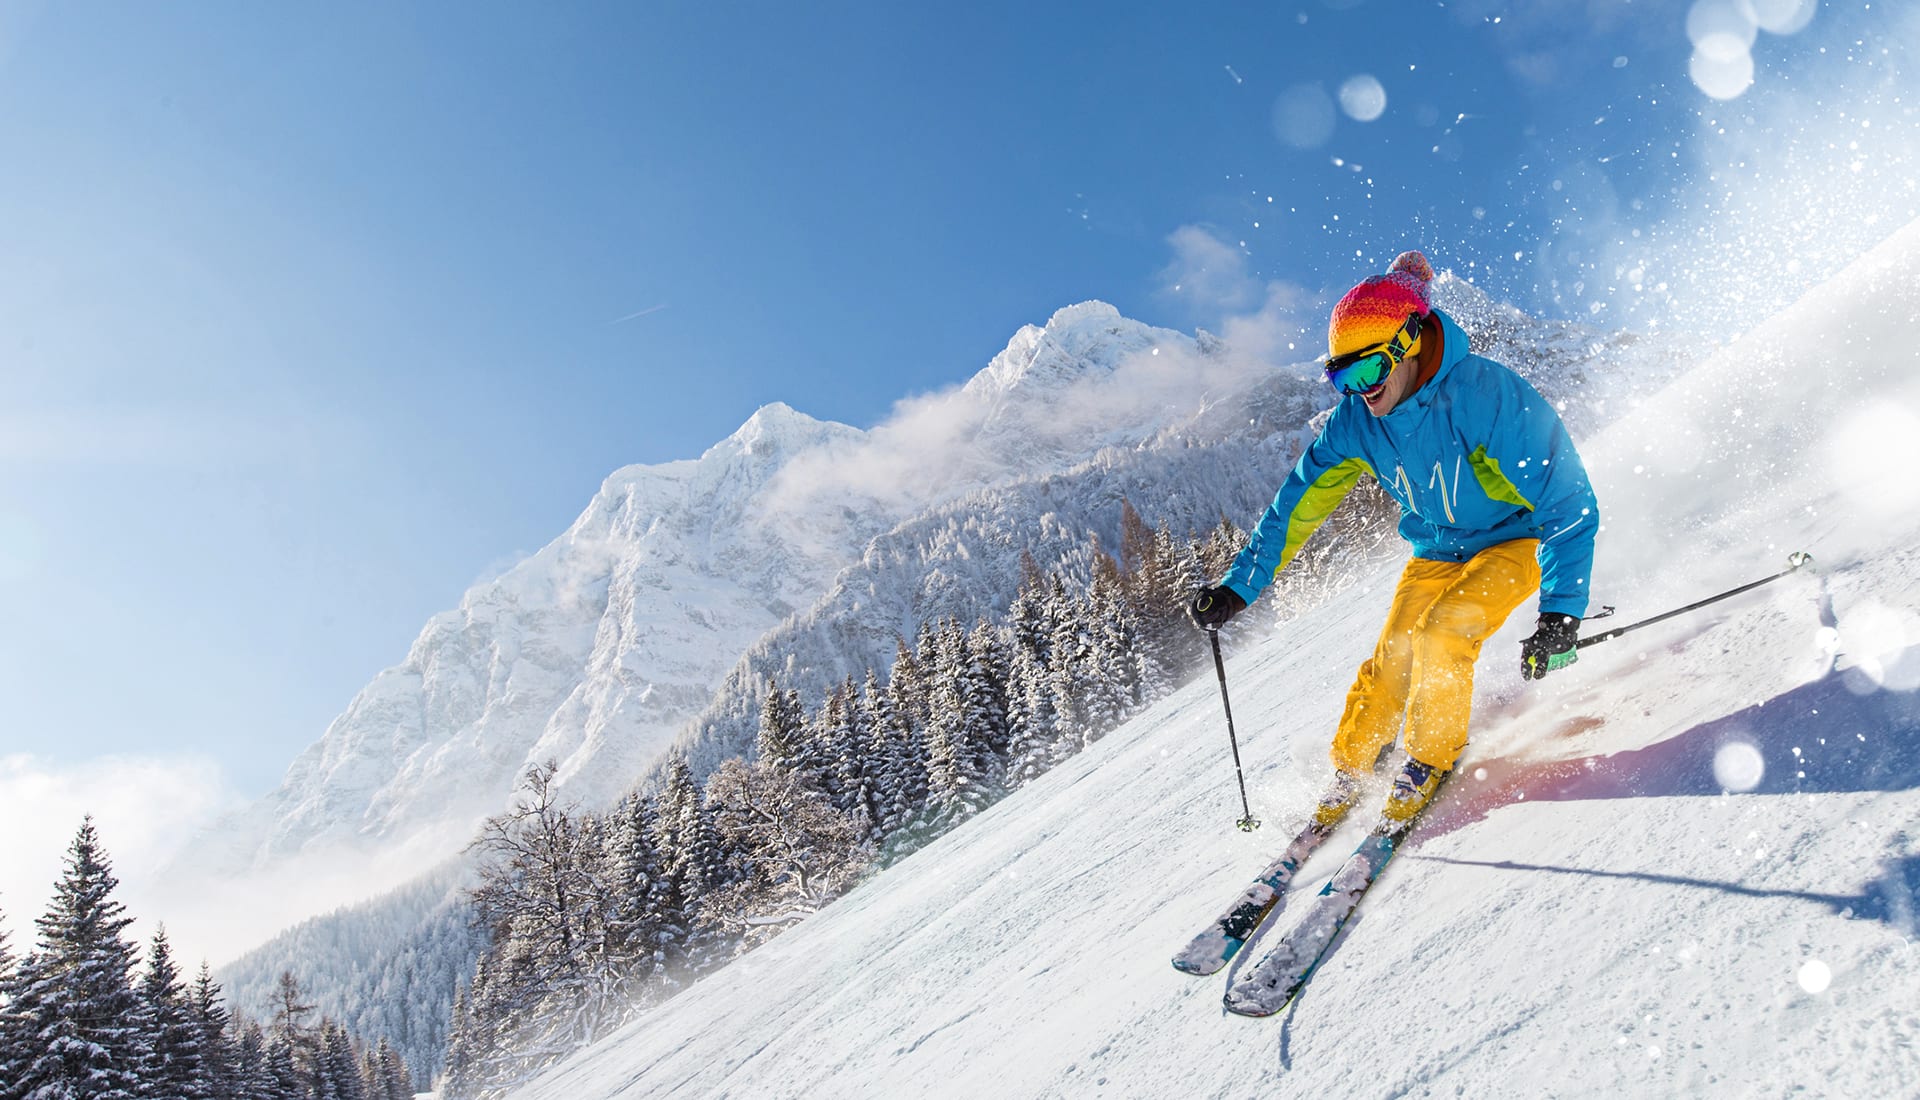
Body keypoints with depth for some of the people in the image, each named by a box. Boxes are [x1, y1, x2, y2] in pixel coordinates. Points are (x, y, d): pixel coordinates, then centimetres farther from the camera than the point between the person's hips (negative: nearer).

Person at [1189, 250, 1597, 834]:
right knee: (1392, 658, -10)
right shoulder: (1355, 421, -16)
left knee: (1440, 636, -24)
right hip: (1437, 550, 4)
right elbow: (1298, 505, -5)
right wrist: (1238, 587, -10)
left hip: (1518, 539, -4)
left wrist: (1561, 612, -36)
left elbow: (1569, 501, -29)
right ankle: (1349, 768, 12)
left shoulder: (1490, 396, -32)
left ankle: (1432, 759, -1)